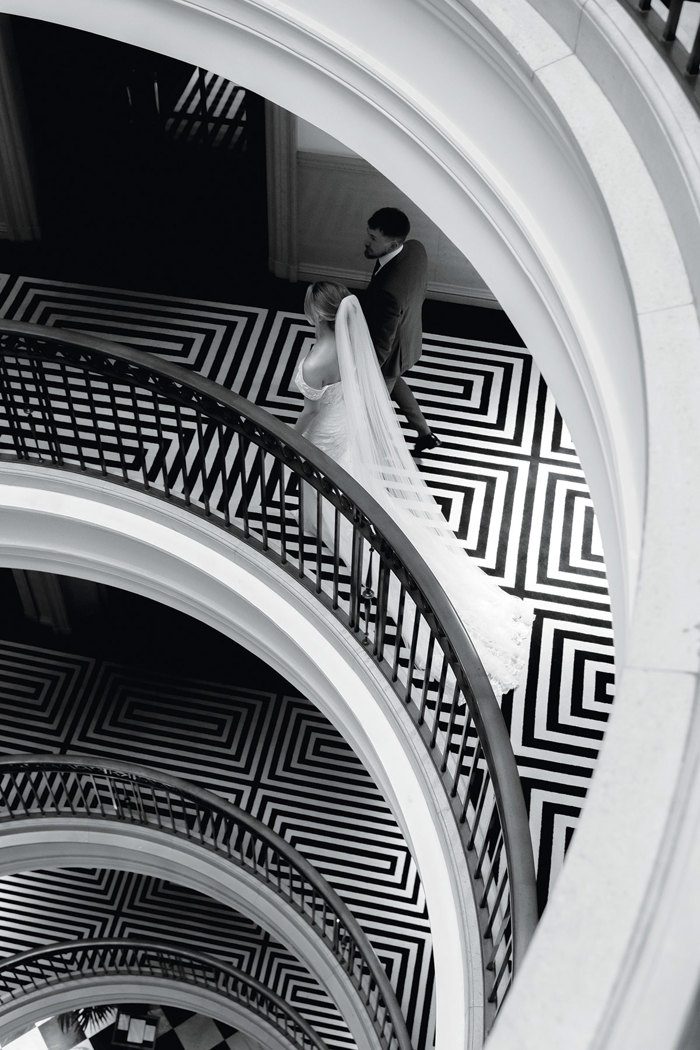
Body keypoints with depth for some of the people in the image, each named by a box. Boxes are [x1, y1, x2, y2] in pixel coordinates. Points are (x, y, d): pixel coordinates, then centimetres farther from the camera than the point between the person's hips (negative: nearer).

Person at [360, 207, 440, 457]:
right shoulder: (416, 250, -20)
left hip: (391, 354, -8)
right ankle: (425, 433, 53)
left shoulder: (388, 291, -45)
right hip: (410, 338, 8)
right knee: (394, 382, 36)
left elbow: (381, 345, -32)